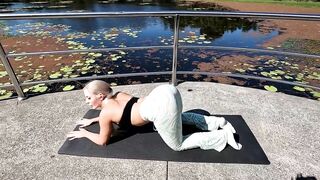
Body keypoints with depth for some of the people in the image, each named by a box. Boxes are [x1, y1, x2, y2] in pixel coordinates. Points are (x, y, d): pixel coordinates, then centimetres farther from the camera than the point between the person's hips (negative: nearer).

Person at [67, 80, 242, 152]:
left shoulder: (105, 112, 6)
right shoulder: (118, 95, 27)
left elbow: (103, 140, 22)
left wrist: (84, 133, 38)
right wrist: (92, 120, 51)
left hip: (162, 108, -9)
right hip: (167, 90, 9)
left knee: (178, 145, 15)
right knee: (178, 118, 40)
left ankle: (224, 136, 14)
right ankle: (218, 122, 28)